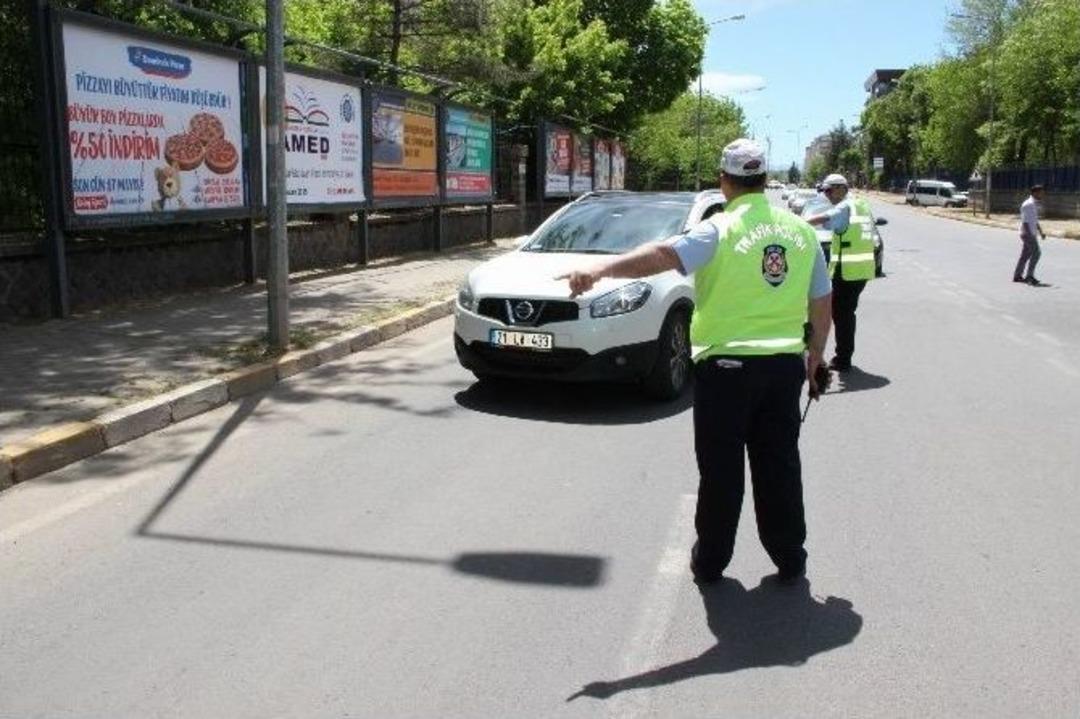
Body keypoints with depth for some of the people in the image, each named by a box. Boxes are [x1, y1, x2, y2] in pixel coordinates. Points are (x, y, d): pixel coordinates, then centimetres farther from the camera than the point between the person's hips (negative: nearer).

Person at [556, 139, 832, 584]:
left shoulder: (721, 230, -10)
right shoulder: (801, 231, 7)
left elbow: (662, 255, -27)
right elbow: (821, 308, 11)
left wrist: (600, 270, -35)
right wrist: (813, 362, 22)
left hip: (726, 365, -4)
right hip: (785, 365, 4)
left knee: (721, 470, 6)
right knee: (779, 467, 14)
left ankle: (710, 561, 17)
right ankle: (790, 559, 24)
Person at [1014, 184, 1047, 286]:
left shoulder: (1034, 205, 16)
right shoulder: (1028, 204, -15)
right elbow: (1025, 221, -20)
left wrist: (1041, 232, 17)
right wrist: (1029, 234, -25)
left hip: (1032, 234, 10)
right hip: (1027, 233, -10)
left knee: (1025, 255, 11)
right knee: (1036, 253, -12)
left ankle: (1017, 276, 15)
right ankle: (1029, 276, -10)